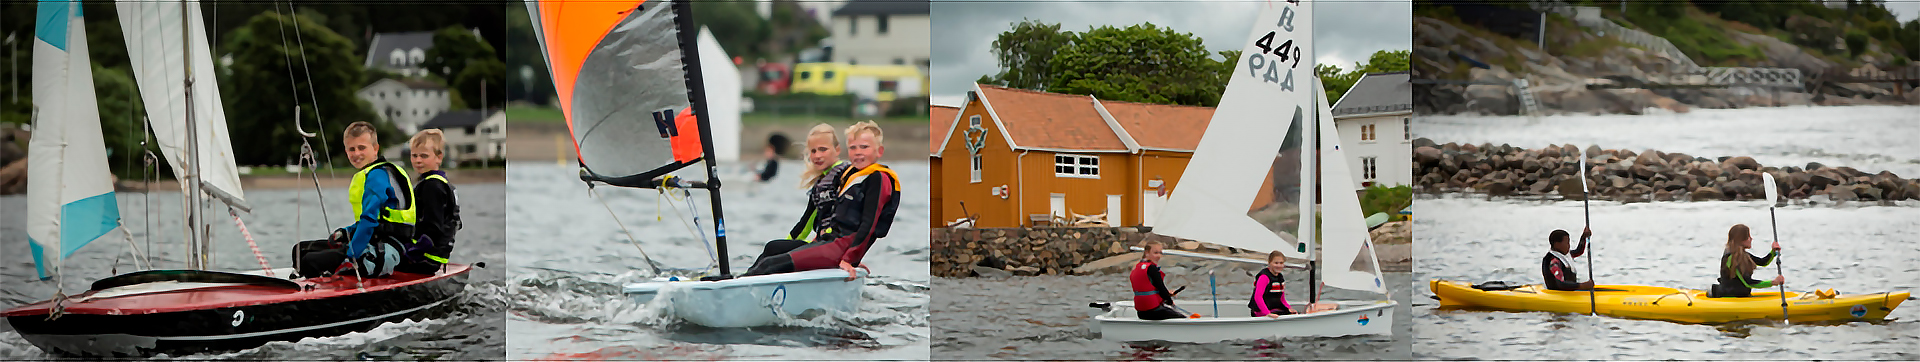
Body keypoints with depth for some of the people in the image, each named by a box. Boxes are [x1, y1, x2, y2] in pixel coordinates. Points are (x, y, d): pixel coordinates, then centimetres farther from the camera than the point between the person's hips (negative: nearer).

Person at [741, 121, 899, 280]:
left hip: (844, 248, -9)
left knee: (771, 265, -21)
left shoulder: (878, 179, -9)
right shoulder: (850, 173, 19)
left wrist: (848, 259, -22)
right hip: (830, 241, 9)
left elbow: (869, 224, -17)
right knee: (766, 262, -3)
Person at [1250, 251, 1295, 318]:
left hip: (1276, 309, 9)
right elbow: (1257, 297, -23)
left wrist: (1289, 308, 0)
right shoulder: (1264, 277, -13)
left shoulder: (1280, 277, 15)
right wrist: (1268, 313, -31)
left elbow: (1282, 299, 21)